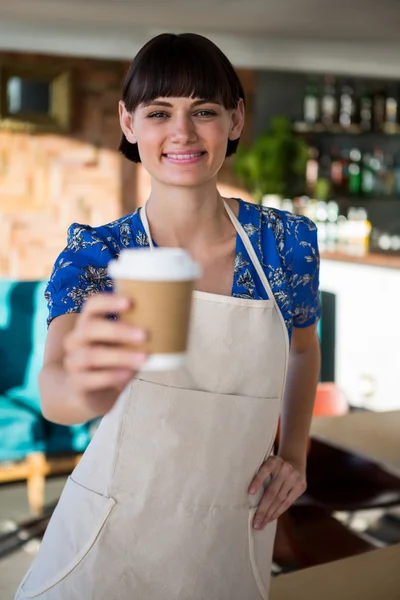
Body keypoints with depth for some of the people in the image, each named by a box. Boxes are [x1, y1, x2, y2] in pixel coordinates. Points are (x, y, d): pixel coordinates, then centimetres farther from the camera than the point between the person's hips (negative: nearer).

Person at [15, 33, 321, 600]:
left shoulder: (288, 240, -8)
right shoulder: (94, 253, -13)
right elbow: (52, 391, -30)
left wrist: (294, 454, -1)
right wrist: (87, 390, -53)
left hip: (234, 541, 2)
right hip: (112, 536, -1)